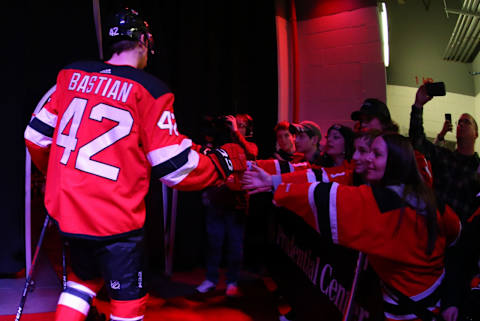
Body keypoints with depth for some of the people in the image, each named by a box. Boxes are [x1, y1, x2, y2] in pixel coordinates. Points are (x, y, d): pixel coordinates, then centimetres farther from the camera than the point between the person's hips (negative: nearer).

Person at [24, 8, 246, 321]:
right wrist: (226, 161, 3)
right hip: (115, 221, -6)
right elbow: (176, 168, -14)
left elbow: (37, 135, 10)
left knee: (85, 276, 30)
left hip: (66, 209, 6)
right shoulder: (149, 90, -12)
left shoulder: (71, 75, 3)